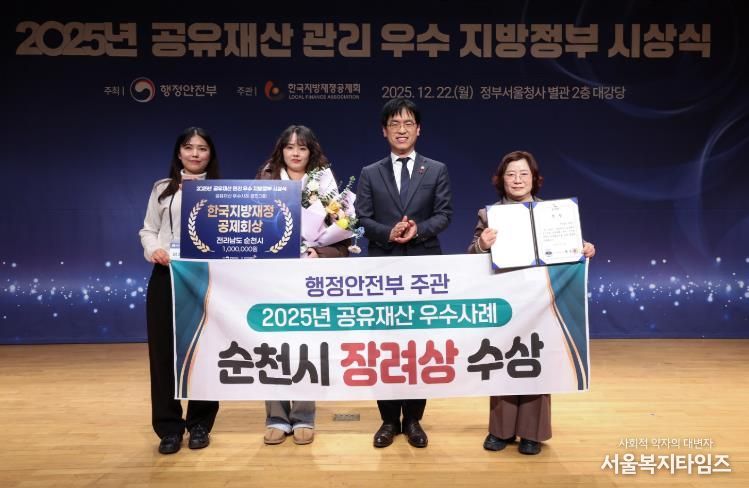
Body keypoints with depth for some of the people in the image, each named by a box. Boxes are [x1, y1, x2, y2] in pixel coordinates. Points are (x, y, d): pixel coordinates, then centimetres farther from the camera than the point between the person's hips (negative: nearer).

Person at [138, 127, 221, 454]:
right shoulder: (163, 189, 11)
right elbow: (148, 230, 11)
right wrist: (153, 250, -9)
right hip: (166, 277, 1)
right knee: (163, 351, 1)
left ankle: (199, 424, 18)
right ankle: (169, 426, 13)